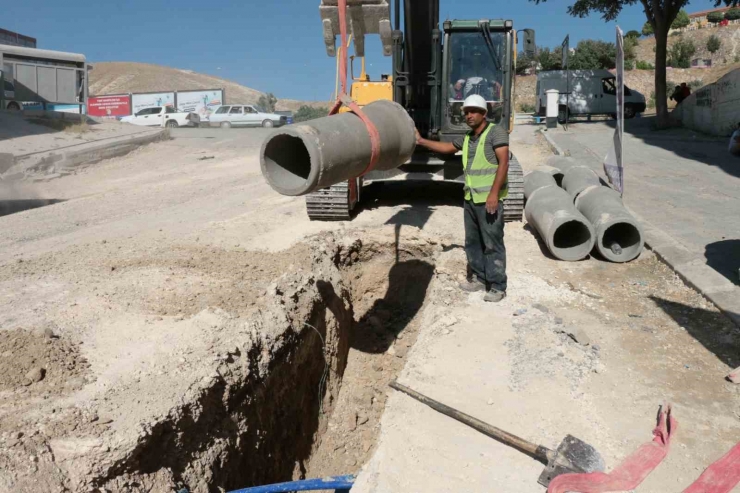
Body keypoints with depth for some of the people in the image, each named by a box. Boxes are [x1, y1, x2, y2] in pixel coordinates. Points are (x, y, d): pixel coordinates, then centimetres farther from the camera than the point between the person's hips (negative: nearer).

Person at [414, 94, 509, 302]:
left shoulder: (496, 132, -8)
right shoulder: (467, 138, 16)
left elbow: (503, 163, -16)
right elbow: (447, 148, 32)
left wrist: (494, 193, -23)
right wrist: (421, 141, 26)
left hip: (489, 199, -8)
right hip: (470, 199, 8)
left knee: (492, 244, -4)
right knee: (472, 242, 14)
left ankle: (497, 287, 4)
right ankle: (479, 278, 27)